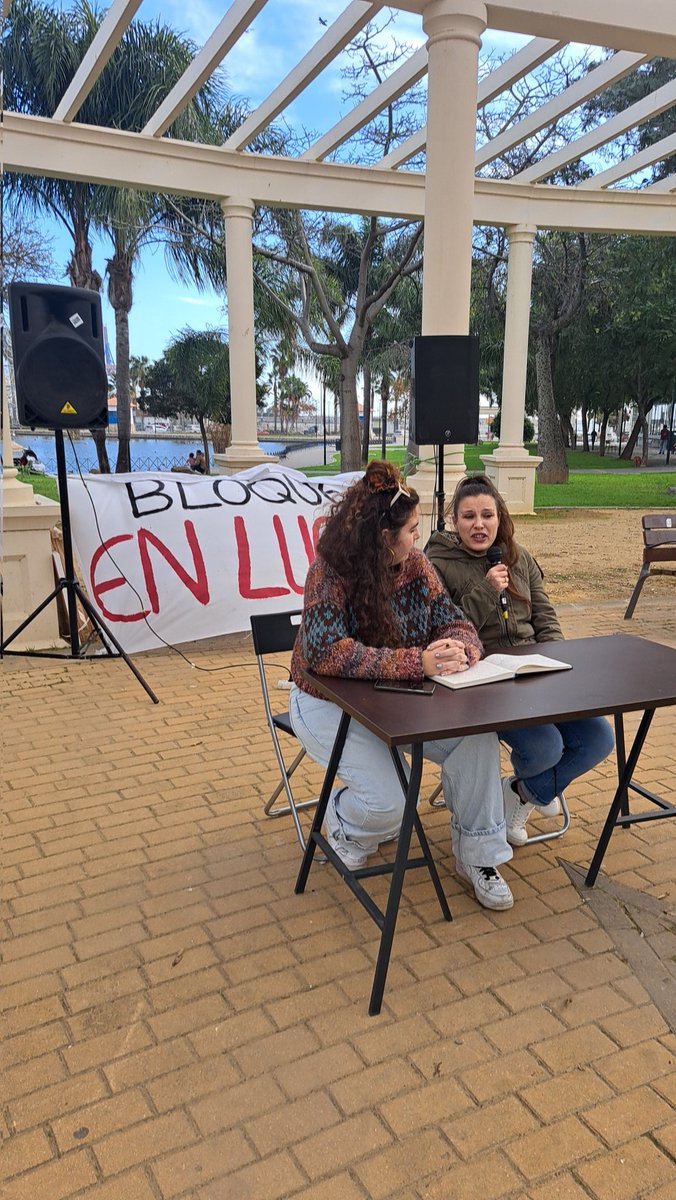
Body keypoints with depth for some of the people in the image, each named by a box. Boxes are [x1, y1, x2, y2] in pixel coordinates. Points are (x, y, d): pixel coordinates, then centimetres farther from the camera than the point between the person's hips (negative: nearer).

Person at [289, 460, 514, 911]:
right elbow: (326, 653, -35)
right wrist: (418, 662, -43)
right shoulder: (331, 572, -23)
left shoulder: (416, 565, -5)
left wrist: (462, 646, -28)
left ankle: (478, 856, 2)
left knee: (477, 738, -18)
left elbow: (452, 620, -1)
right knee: (387, 804, -22)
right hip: (332, 703, -5)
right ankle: (345, 823, 17)